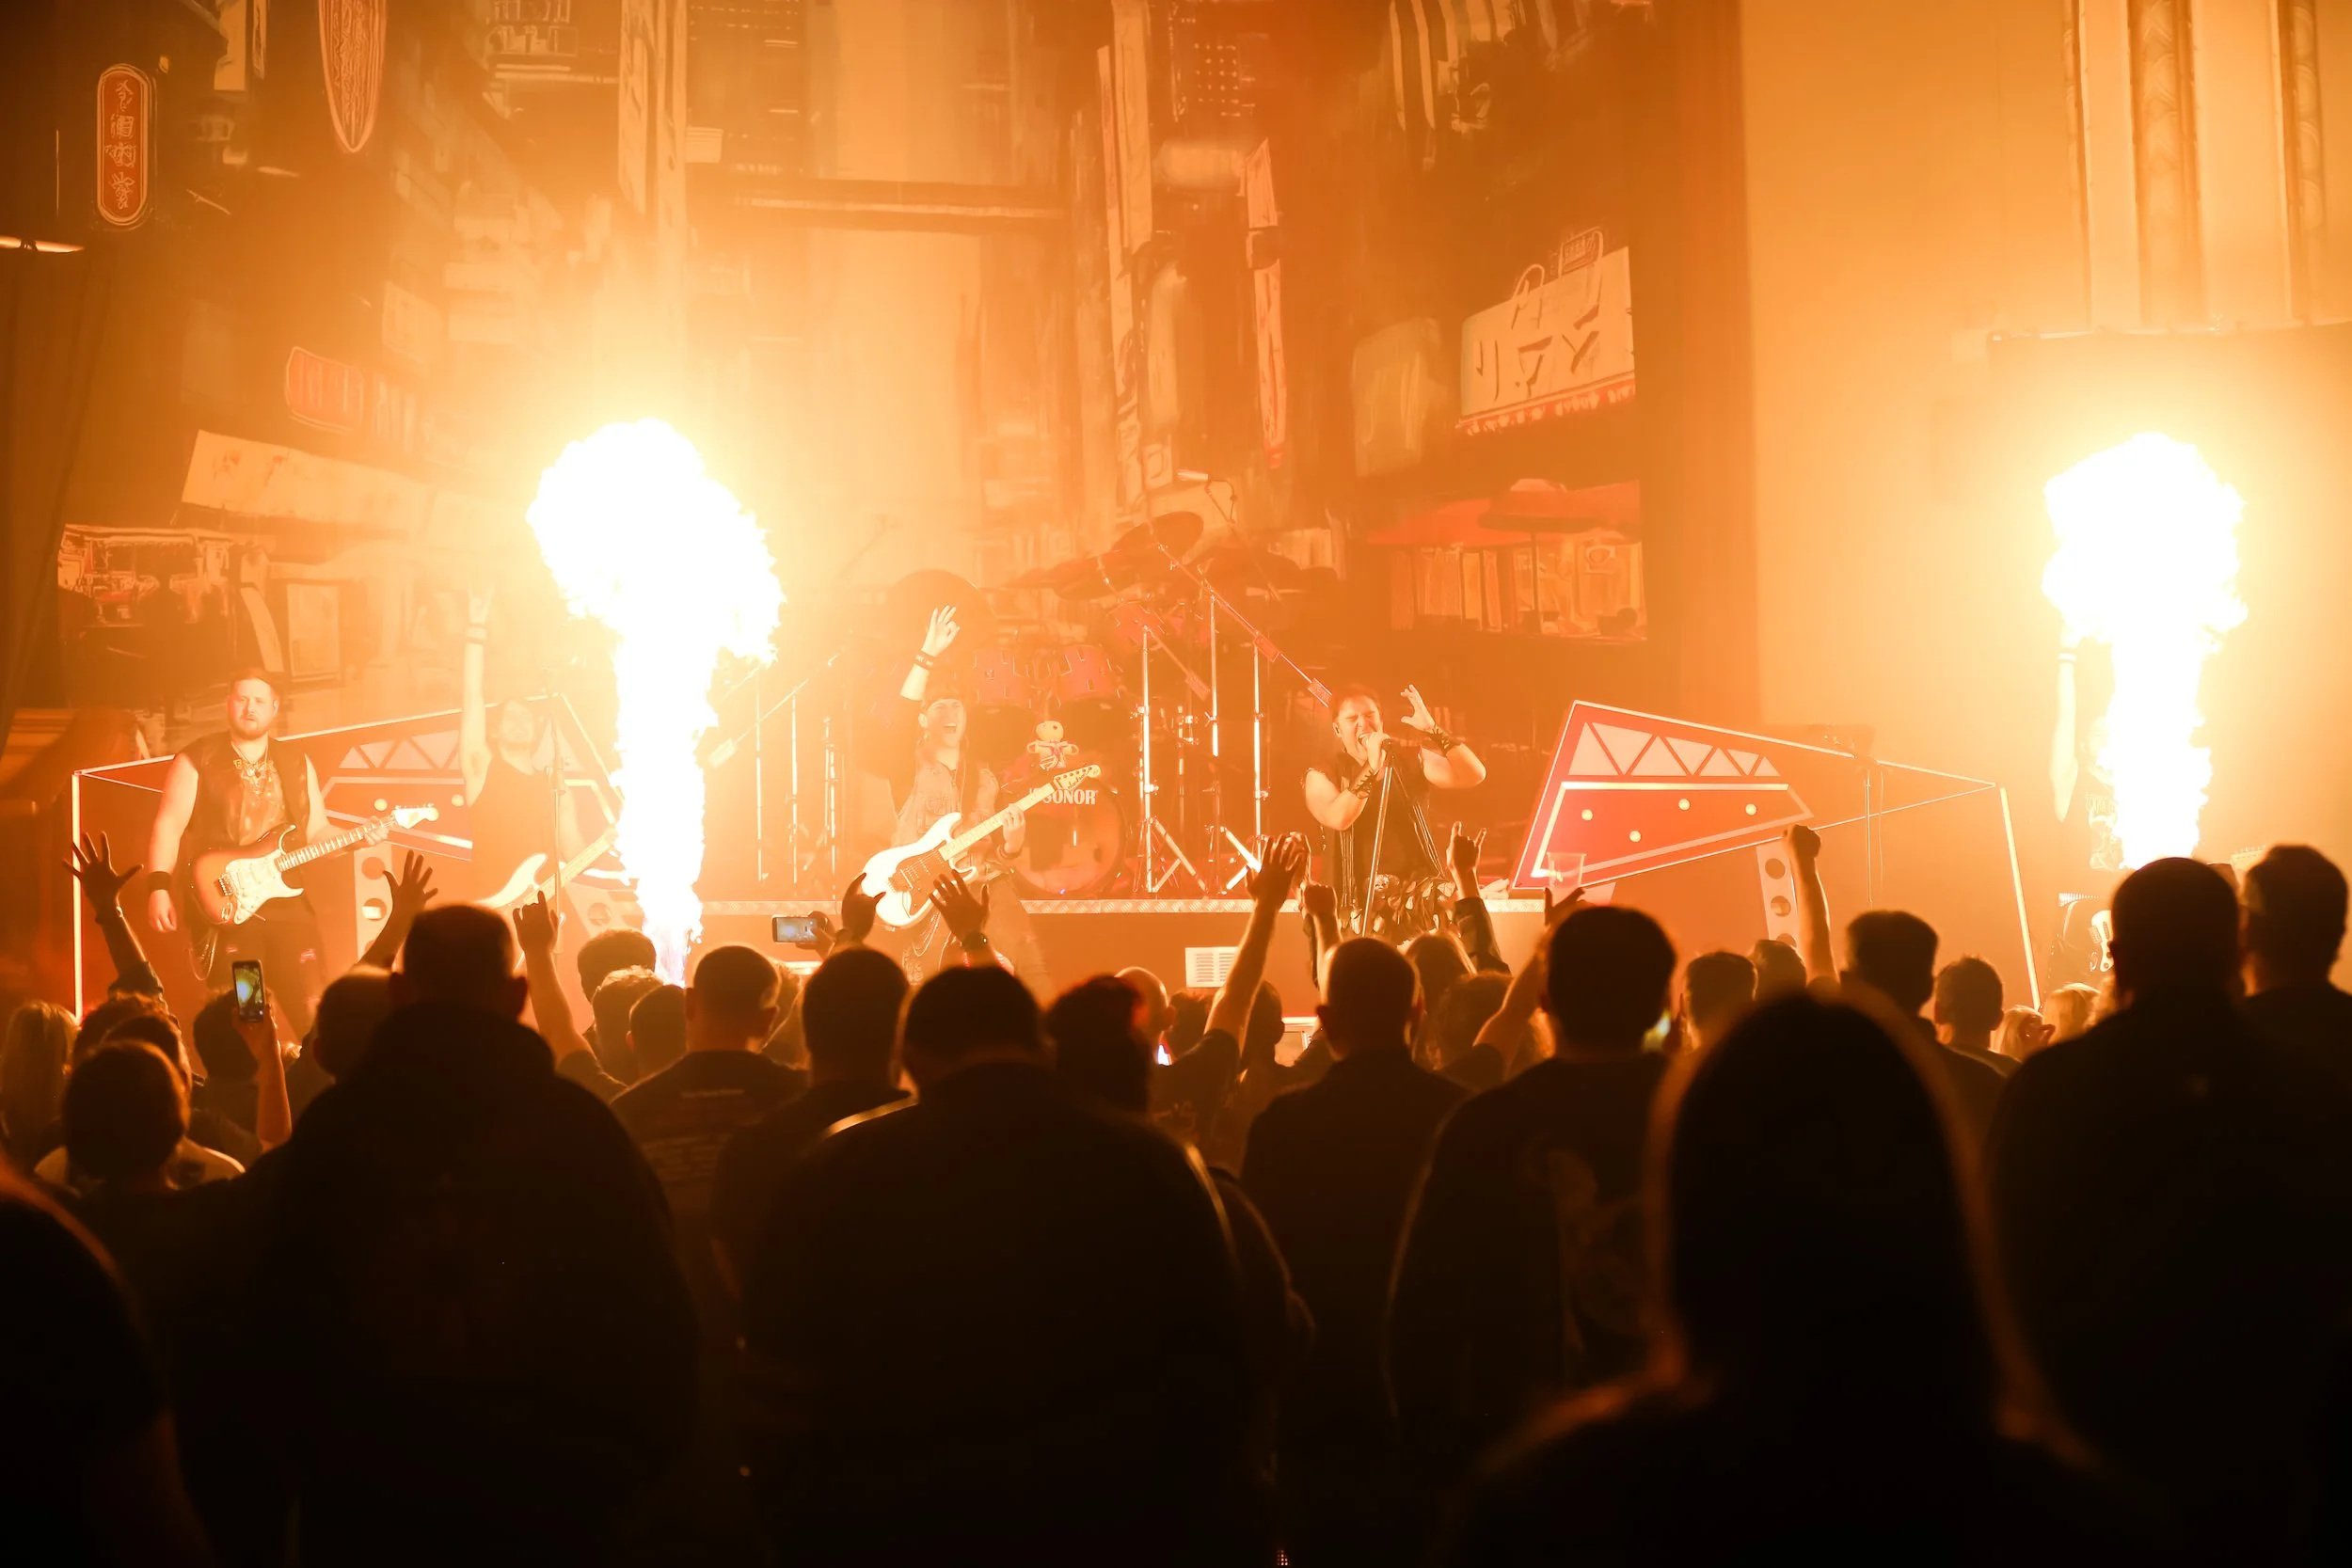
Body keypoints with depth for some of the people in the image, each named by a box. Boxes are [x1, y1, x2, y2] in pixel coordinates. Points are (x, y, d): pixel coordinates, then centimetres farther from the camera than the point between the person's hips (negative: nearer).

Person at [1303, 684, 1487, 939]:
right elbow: (1339, 819, -19)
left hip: (1421, 896, 2)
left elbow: (1474, 775, -4)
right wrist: (1371, 768, -22)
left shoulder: (1412, 760, 9)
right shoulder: (1322, 776, 2)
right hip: (1362, 900, -2)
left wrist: (1434, 730, -13)